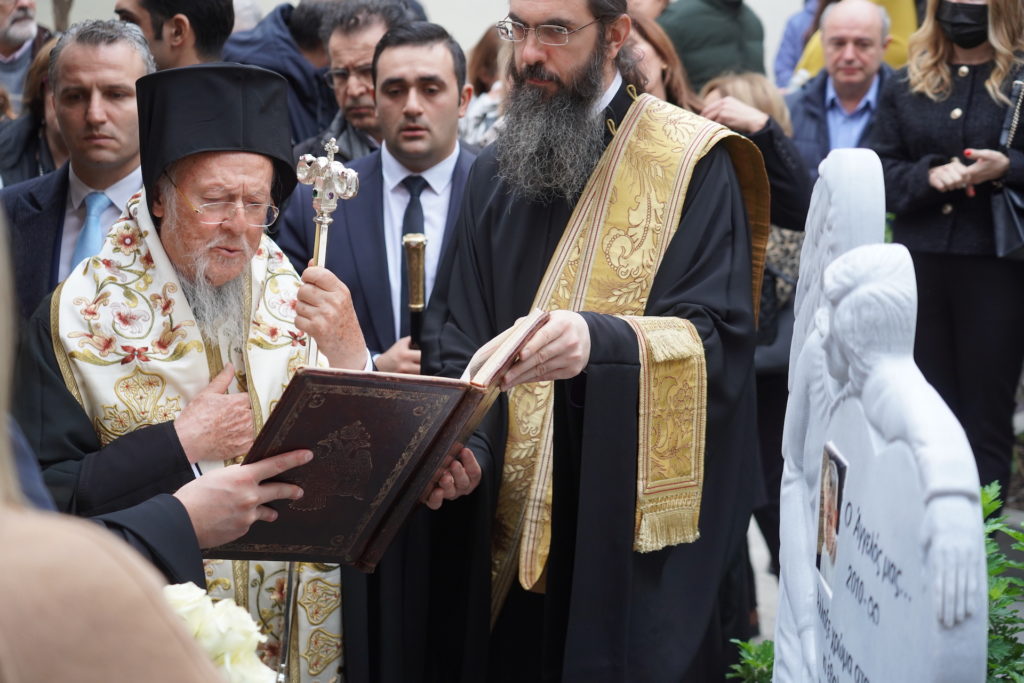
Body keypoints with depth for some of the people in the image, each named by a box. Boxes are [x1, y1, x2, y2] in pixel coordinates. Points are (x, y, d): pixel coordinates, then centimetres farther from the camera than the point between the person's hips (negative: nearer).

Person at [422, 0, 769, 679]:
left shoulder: (693, 163, -5)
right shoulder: (495, 173, 10)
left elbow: (719, 339, -14)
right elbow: (459, 339, 7)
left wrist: (600, 340, -33)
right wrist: (462, 447, -12)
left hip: (637, 527, -4)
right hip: (509, 521, 4)